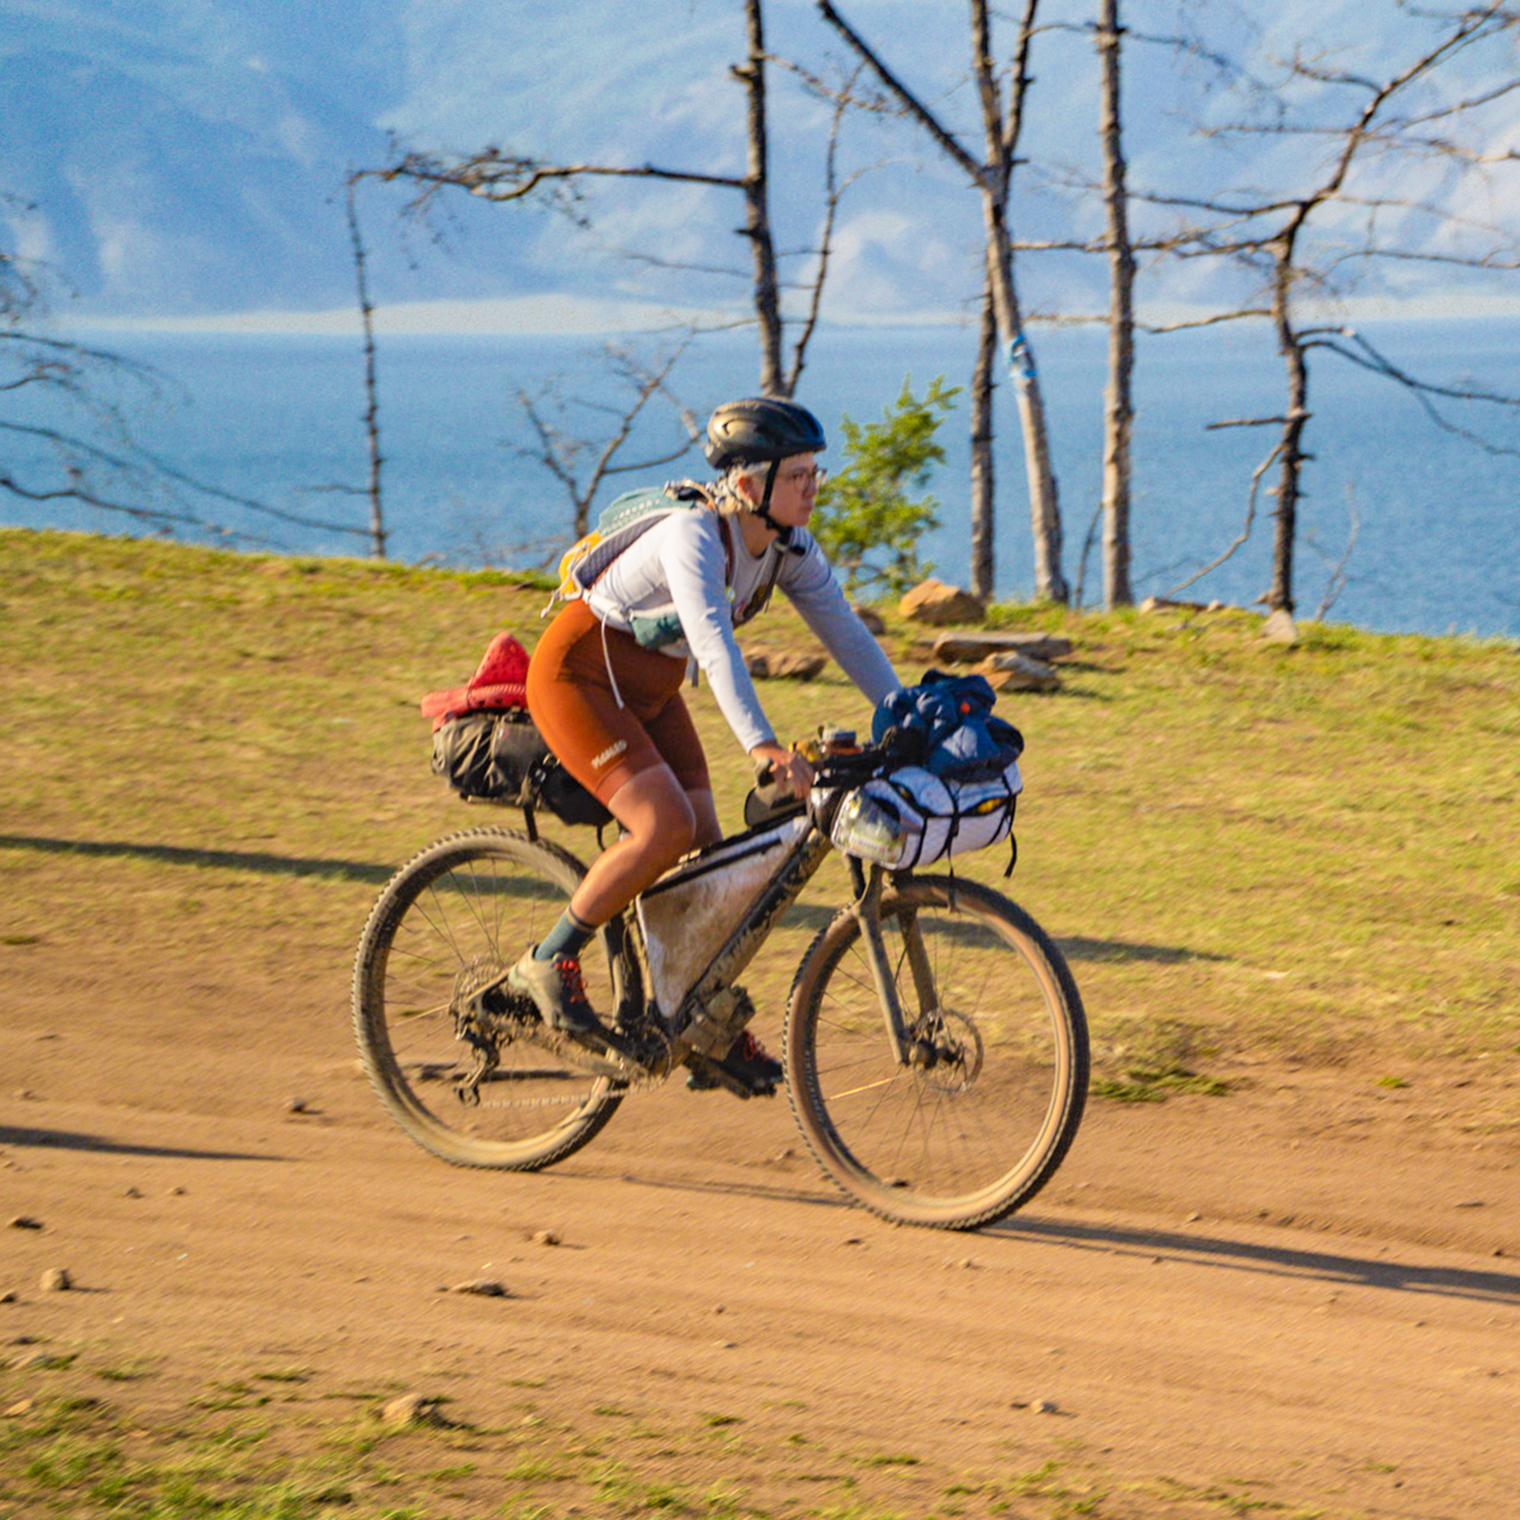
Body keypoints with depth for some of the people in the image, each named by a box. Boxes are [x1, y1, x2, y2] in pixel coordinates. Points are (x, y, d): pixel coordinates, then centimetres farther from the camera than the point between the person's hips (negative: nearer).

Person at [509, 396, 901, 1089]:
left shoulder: (789, 548, -6)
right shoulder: (693, 536, -30)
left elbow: (847, 634, -3)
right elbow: (714, 642, -44)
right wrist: (762, 746, -56)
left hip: (648, 688, 8)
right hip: (577, 674, -8)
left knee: (705, 848, 2)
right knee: (665, 827, -23)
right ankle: (550, 963, -8)